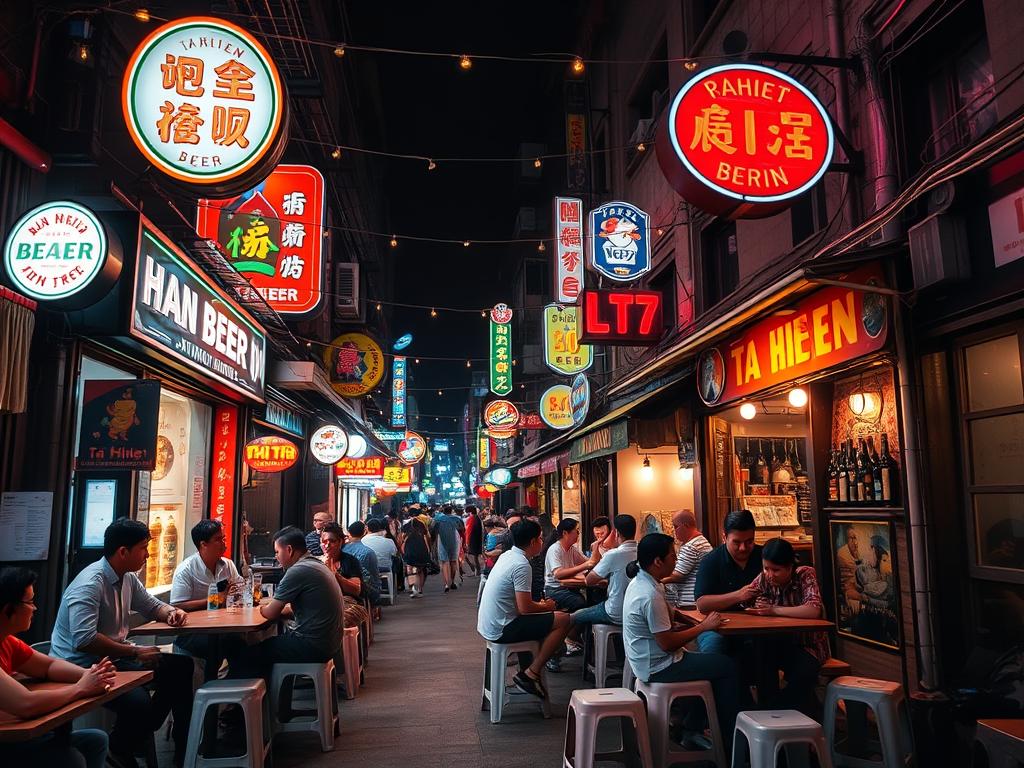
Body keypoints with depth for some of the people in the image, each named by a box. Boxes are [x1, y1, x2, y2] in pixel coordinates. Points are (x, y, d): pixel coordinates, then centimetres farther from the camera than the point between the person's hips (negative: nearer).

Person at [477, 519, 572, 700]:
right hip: (500, 631, -10)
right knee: (563, 620, -11)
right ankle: (530, 674, -4)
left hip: (486, 625, 10)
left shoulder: (507, 555, 11)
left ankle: (525, 673, 29)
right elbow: (525, 608, -20)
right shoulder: (522, 565, -18)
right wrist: (545, 607, -1)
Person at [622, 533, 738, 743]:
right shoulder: (650, 595, -26)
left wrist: (699, 624, 2)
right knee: (727, 667, -5)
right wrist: (704, 627, -13)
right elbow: (667, 643, -23)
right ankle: (730, 739, 8)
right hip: (659, 668, -10)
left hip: (648, 661, 10)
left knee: (711, 662, 19)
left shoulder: (639, 582, 5)